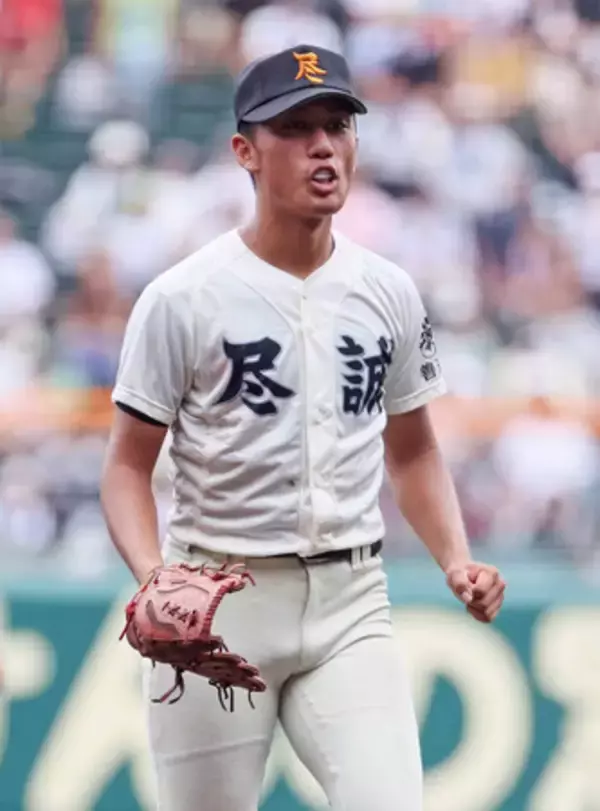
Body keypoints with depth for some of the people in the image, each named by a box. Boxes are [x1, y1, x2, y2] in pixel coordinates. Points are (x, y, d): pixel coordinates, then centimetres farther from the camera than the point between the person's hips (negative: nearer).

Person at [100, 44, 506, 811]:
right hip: (217, 602, -2)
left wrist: (454, 557, 1)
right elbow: (129, 465, -2)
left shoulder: (388, 293, 7)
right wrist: (153, 577, -20)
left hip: (351, 602, 3)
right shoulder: (183, 298, -5)